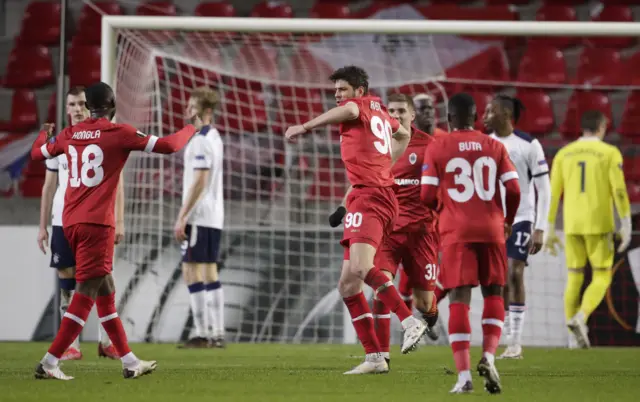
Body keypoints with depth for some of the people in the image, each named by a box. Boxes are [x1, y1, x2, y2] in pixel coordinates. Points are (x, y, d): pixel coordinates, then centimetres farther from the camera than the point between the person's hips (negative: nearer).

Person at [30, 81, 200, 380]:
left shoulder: (69, 135, 10)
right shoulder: (119, 134, -6)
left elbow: (37, 153, 28)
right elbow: (168, 146, -6)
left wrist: (45, 134, 50)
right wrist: (190, 129, 13)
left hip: (71, 221, 7)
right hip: (97, 224, -7)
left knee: (105, 292, 13)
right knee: (85, 295, -5)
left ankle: (129, 362, 18)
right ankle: (49, 363, -11)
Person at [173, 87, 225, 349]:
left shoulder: (201, 141, -15)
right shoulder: (214, 137, 15)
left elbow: (199, 182, -20)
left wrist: (182, 217, -18)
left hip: (199, 216, -10)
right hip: (213, 216, 10)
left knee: (191, 272, -7)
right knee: (210, 273, 10)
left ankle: (202, 334, -10)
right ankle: (217, 334, 9)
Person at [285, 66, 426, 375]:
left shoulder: (363, 105, 0)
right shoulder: (380, 112, 26)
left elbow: (349, 110, -26)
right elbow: (402, 134, 47)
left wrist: (305, 126, -24)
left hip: (369, 196, -10)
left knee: (359, 268, -30)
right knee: (347, 284, 7)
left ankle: (409, 321, -29)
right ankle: (374, 357, 5)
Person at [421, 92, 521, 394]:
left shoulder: (436, 149, 1)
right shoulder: (494, 147, 6)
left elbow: (427, 195, -2)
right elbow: (513, 189, 1)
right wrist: (508, 221, 18)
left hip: (456, 231, -1)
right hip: (491, 229, 1)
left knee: (459, 299, -1)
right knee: (493, 293, 14)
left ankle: (464, 375, -9)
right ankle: (489, 355, -7)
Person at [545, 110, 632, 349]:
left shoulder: (563, 154, 8)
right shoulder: (610, 153, -3)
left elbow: (553, 194, 6)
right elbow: (619, 192, -10)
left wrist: (550, 230, 11)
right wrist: (626, 227, -7)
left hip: (572, 225, 3)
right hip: (599, 223, -3)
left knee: (574, 276, 12)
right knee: (602, 277, 3)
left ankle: (572, 325, 5)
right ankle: (580, 317, -20)